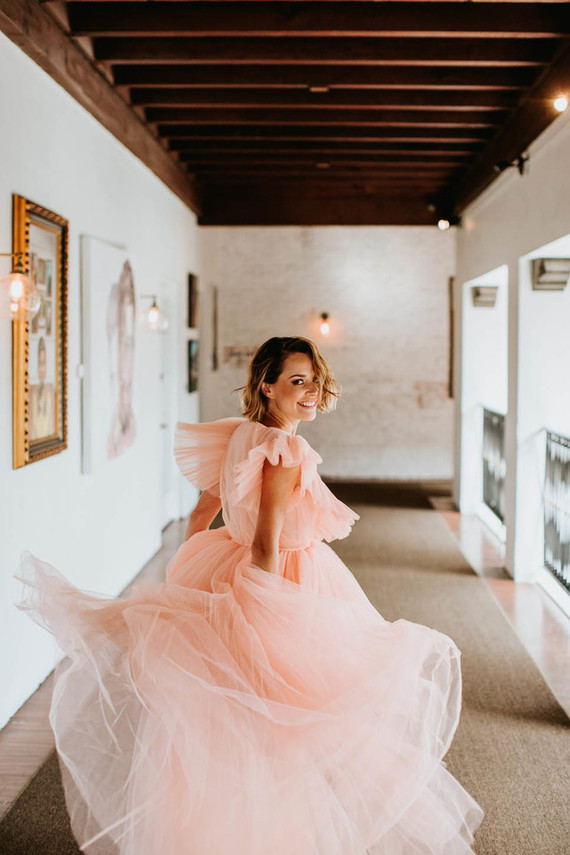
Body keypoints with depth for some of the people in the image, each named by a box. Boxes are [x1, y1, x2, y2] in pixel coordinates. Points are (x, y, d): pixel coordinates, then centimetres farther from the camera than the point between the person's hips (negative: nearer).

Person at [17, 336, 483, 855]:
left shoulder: (240, 437, 5)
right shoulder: (287, 451, -20)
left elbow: (200, 514, 13)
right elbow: (266, 543, -25)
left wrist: (185, 581, 21)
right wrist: (269, 615, -23)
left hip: (228, 576, 9)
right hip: (286, 592, -9)